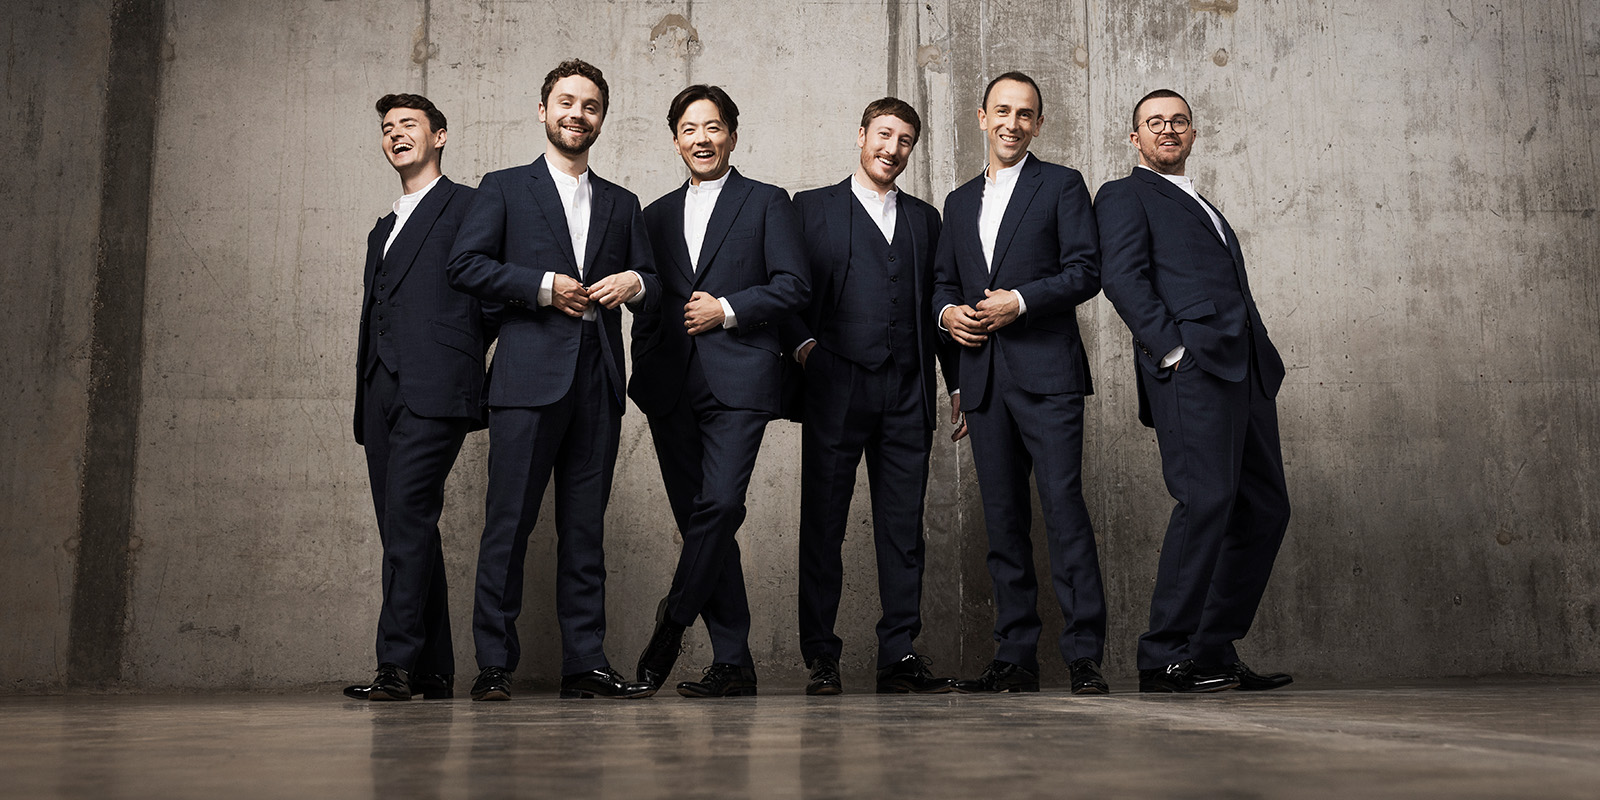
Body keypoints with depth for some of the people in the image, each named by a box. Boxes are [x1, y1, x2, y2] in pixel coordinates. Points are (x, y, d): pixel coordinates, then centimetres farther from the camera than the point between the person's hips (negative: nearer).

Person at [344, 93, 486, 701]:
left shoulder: (468, 206, 5)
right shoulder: (383, 230, 28)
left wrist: (458, 354, -4)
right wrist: (364, 404, 17)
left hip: (433, 390, -8)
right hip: (382, 394, 8)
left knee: (408, 520, -17)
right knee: (405, 530, 4)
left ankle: (398, 666, -16)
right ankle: (433, 671, 8)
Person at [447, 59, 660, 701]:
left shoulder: (622, 204, 22)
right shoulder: (504, 189, 11)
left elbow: (653, 289, 19)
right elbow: (465, 265, -1)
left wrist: (634, 282, -3)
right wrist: (545, 286, -8)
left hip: (598, 381, 4)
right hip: (530, 376, -3)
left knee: (585, 527, 5)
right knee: (509, 522, -5)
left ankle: (585, 663, 9)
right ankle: (494, 664, 2)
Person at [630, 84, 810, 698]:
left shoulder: (767, 203, 9)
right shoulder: (658, 215, 21)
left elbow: (793, 286, -1)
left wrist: (726, 310, -9)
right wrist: (643, 373, 11)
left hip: (737, 381, -4)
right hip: (671, 388, 4)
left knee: (719, 504, -20)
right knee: (698, 520, 2)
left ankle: (673, 620, 1)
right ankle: (733, 662, 7)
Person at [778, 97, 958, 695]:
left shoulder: (924, 218, 19)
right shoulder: (813, 208, 10)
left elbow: (938, 304, 18)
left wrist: (959, 378, 12)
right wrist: (802, 342, -11)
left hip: (907, 393, 3)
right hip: (835, 389, -3)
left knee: (904, 527, 2)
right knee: (823, 524, 0)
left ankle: (899, 656, 7)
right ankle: (820, 657, 7)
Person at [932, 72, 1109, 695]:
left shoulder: (1061, 185, 7)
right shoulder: (960, 201, 22)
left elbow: (1085, 272, -2)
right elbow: (943, 281, 23)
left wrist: (1020, 302, -14)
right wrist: (947, 311, 1)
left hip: (1046, 371, -5)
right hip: (983, 376, 5)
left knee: (1064, 507, -11)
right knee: (1002, 519, 5)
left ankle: (1085, 657, -6)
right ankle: (1015, 659, 10)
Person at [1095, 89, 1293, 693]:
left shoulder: (1206, 210, 33)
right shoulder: (1125, 196, 10)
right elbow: (1122, 277, -6)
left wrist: (1264, 360, 13)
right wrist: (1171, 348, -17)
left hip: (1246, 369, 8)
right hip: (1192, 363, -8)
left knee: (1265, 507, 4)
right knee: (1206, 499, -18)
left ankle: (1213, 650, 10)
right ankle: (1164, 659, -13)